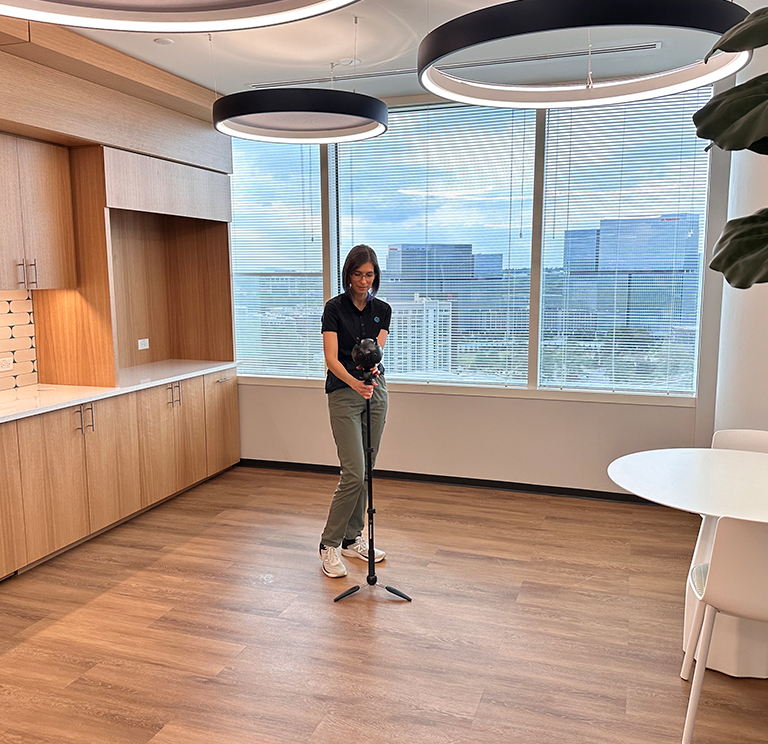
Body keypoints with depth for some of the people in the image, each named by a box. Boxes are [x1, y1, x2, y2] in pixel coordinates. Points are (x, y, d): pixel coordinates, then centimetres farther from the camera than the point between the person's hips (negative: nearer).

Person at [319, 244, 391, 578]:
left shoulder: (382, 310, 4)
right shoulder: (334, 307, -10)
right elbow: (331, 358, -19)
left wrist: (371, 367, -32)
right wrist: (354, 383, -37)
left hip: (375, 390, 5)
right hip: (343, 393, -5)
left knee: (364, 473, 10)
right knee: (354, 474, -11)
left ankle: (352, 539, 23)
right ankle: (330, 544, 4)